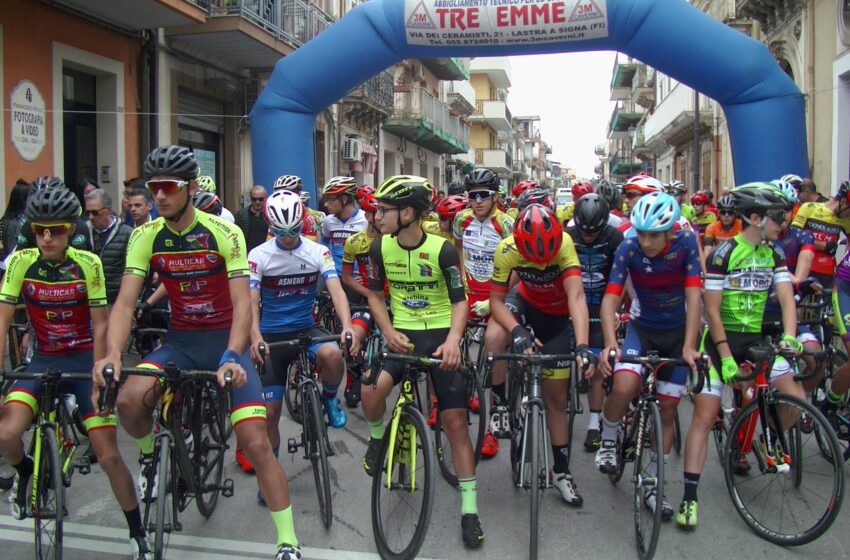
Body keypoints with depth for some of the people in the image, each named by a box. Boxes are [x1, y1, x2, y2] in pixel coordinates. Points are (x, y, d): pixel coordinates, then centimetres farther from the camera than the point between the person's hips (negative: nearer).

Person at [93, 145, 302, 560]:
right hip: (180, 341, 3)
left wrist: (232, 357, -35)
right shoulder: (145, 237, -5)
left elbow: (242, 303, -20)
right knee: (129, 400, -26)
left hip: (225, 340, -3)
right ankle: (150, 455, 10)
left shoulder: (225, 234, -14)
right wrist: (112, 353, -29)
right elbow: (125, 302, -11)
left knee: (255, 441, -12)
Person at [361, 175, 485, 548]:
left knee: (456, 422, -4)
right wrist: (388, 331, -10)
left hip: (441, 336, -2)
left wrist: (453, 339, -28)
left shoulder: (442, 249, -13)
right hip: (401, 334, 2)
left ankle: (469, 510, 9)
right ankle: (377, 436, 10)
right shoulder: (380, 247, -4)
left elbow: (459, 301, -10)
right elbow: (375, 294, 7)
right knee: (371, 390, -27)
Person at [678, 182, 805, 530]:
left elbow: (786, 297, -3)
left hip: (754, 339, 5)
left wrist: (788, 337, -21)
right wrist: (726, 359, -18)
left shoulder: (773, 255, 6)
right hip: (720, 339, -5)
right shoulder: (724, 253, -12)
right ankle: (689, 497, -6)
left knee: (796, 399, -11)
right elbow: (711, 310, -13)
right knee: (705, 416, -9)